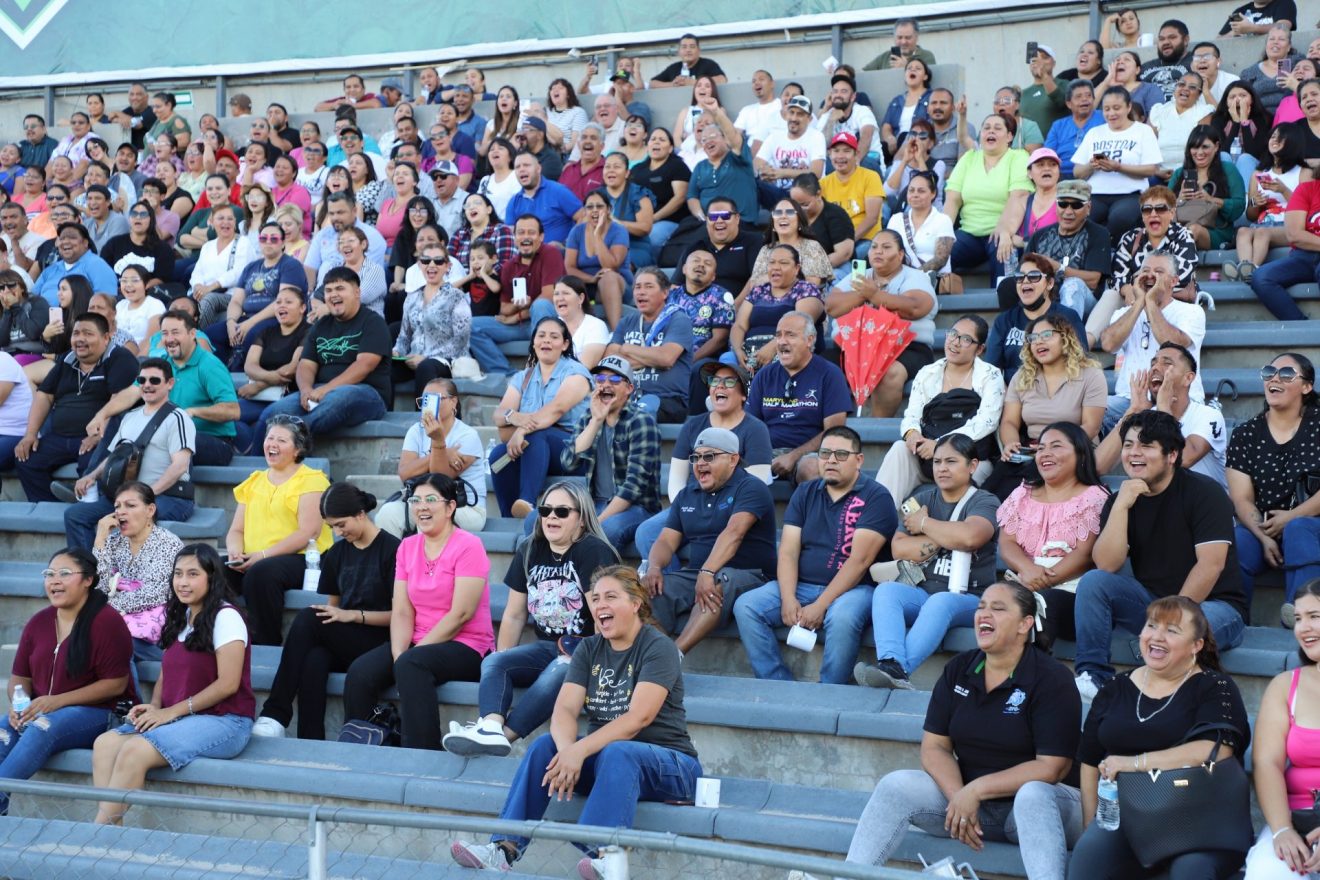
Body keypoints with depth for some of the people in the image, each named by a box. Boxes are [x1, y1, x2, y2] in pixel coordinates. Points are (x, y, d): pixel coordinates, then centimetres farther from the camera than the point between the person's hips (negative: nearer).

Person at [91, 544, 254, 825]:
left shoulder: (225, 617, -7)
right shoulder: (179, 618, 19)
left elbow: (228, 683, -14)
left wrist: (172, 711, -14)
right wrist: (154, 707, -1)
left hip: (222, 721, -8)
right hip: (175, 718, 8)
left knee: (135, 750, -28)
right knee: (105, 743, -16)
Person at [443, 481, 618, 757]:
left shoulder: (593, 551, -10)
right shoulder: (529, 552, 10)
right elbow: (514, 615, 13)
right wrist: (502, 658, 4)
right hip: (548, 648, 7)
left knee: (554, 676, -36)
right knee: (493, 663, -18)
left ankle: (503, 734, -45)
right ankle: (491, 727, -43)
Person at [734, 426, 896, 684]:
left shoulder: (875, 497, -5)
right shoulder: (805, 493, 12)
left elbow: (860, 560, -14)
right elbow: (788, 552, 4)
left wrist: (820, 606, -20)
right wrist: (788, 599, -14)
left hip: (853, 588, -5)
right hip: (801, 585, 5)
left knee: (842, 617, -38)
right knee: (746, 606, -16)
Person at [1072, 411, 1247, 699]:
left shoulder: (1204, 492, -11)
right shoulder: (1120, 500, 2)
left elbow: (1211, 564, -19)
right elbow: (1107, 566, -12)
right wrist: (1121, 505, -20)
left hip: (1211, 604, -5)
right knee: (1092, 581, -17)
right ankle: (1093, 676, -19)